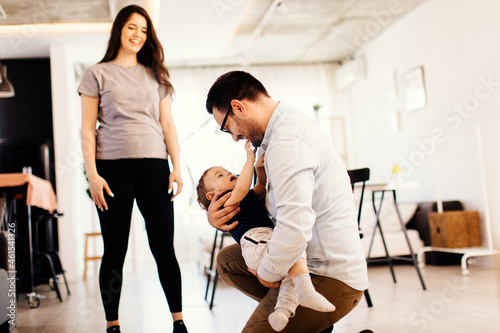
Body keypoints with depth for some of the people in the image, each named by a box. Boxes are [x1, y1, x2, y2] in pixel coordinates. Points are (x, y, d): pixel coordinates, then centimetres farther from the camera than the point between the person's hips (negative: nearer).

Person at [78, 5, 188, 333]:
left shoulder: (155, 76, 17)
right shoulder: (98, 74, 8)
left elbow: (168, 124, 14)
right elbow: (87, 130, 3)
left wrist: (177, 167, 4)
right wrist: (92, 174, -7)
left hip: (154, 166, 2)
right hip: (113, 167, -2)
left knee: (164, 248, 1)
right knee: (115, 251, 2)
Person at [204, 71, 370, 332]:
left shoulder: (287, 143, -22)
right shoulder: (289, 122, 12)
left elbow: (295, 228, -33)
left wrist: (268, 273, -15)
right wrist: (218, 215, 4)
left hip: (330, 280, -11)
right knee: (227, 259, 16)